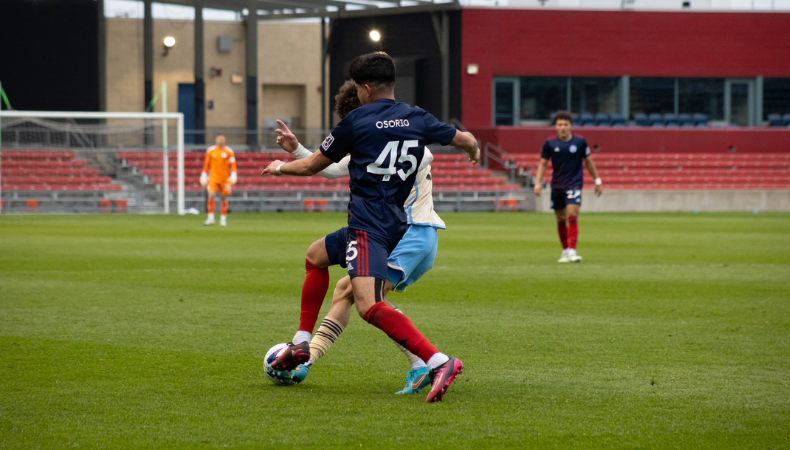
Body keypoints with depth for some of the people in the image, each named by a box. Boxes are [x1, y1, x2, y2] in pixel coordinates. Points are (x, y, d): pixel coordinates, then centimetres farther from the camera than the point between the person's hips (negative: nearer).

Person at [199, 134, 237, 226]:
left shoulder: (228, 152, 2)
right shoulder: (210, 151, 5)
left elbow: (233, 165, 4)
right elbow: (206, 164, 11)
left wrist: (233, 177, -6)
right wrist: (204, 177, 9)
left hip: (225, 179, 0)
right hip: (213, 177, 0)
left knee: (224, 198, 3)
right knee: (211, 195, -16)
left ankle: (223, 219, 14)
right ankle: (211, 218, -11)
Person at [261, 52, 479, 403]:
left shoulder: (356, 121, -4)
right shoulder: (418, 120, 8)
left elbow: (312, 166, 7)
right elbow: (467, 140, 18)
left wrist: (280, 167, 28)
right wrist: (473, 150, 44)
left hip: (367, 226, -9)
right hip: (395, 224, 9)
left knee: (369, 306, -23)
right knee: (316, 256, 29)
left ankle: (439, 362, -37)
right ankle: (302, 345, 32)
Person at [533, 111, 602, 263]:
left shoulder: (580, 142, -3)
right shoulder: (550, 143, -2)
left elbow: (588, 161, 8)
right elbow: (543, 163, 6)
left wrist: (597, 181, 11)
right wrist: (538, 182, -5)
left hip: (574, 184, -2)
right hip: (557, 186, 2)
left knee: (572, 216, -17)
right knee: (561, 219, 9)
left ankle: (572, 252, -20)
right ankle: (565, 251, 24)